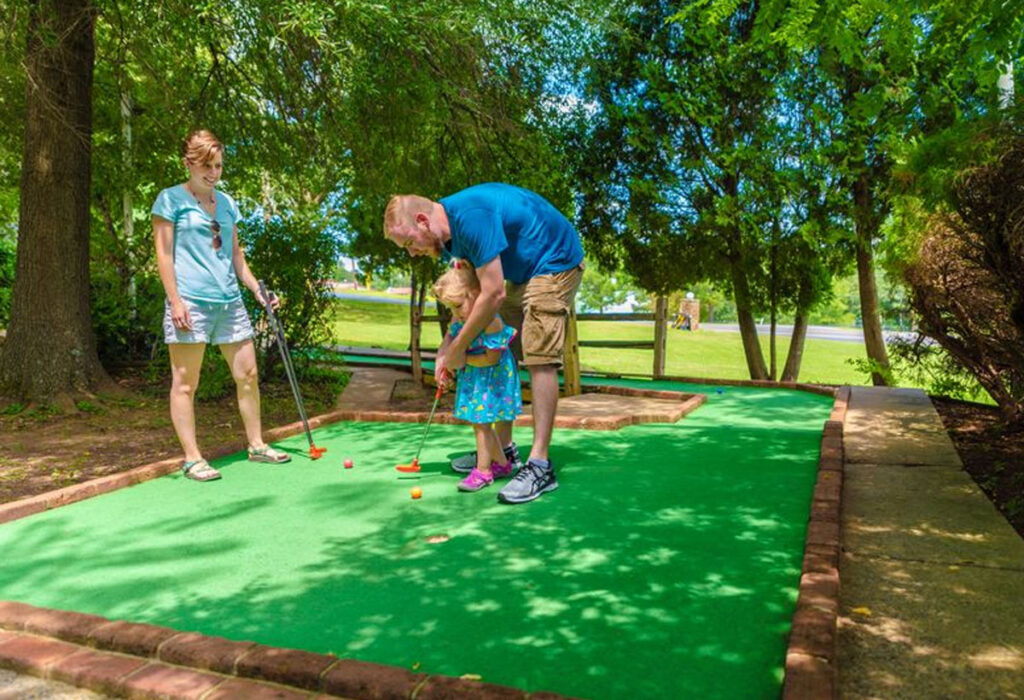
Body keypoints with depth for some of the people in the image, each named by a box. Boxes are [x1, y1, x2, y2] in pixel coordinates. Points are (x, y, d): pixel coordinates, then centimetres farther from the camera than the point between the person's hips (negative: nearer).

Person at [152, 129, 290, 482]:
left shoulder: (226, 203, 18)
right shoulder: (171, 199, 1)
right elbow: (164, 254, -5)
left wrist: (257, 288, 13)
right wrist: (175, 301, -13)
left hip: (229, 300, 6)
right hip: (190, 302, -6)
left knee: (248, 374, 8)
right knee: (185, 382, -1)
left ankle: (256, 445, 20)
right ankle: (192, 458, 6)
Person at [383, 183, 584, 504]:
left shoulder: (470, 216, -30)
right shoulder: (447, 231, 0)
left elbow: (493, 294, -31)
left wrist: (458, 348, -21)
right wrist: (449, 345, -2)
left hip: (555, 261, -10)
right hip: (520, 271, 10)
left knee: (539, 359, -18)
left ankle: (540, 466, -17)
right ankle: (503, 447, 18)